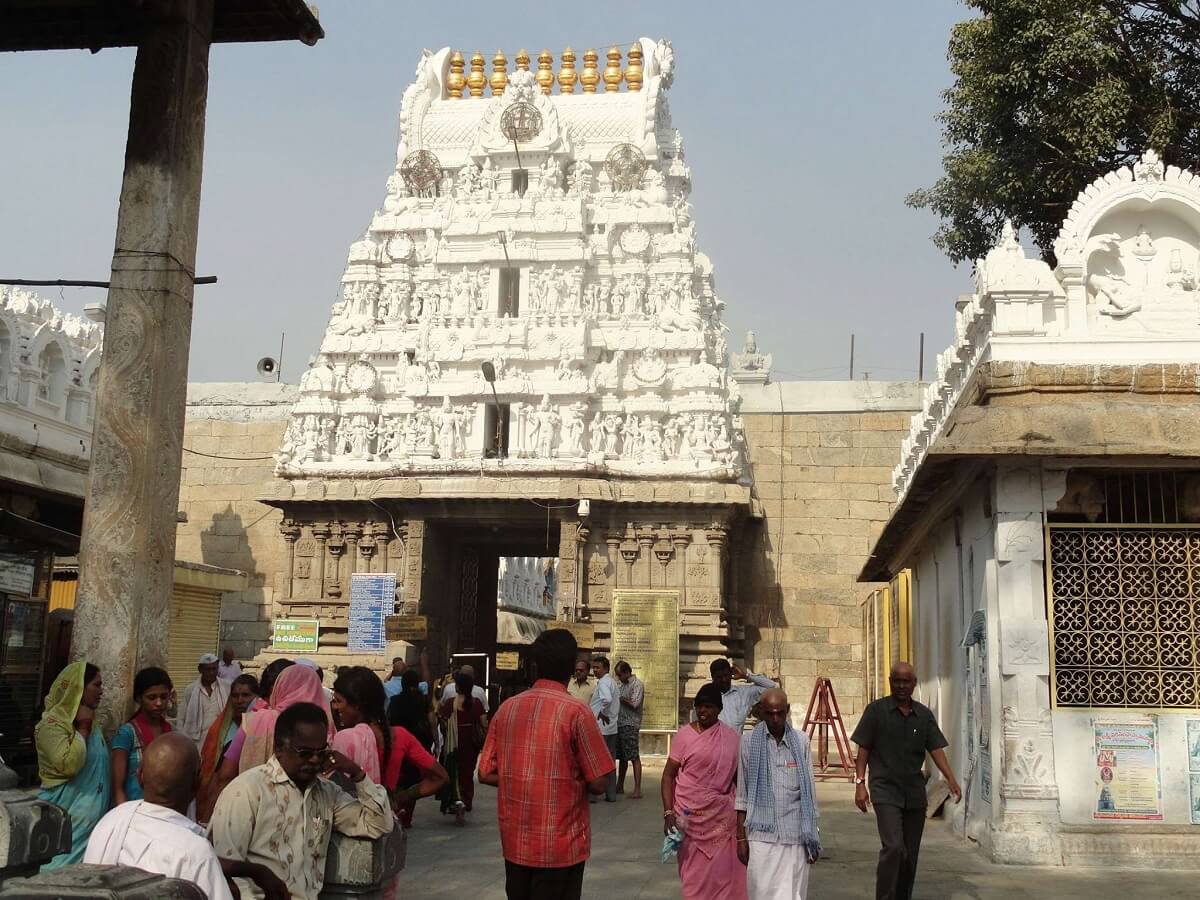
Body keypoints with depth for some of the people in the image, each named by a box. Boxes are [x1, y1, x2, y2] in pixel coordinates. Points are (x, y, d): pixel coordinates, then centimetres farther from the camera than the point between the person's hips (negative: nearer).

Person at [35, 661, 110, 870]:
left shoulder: (91, 723, 15)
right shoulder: (52, 723, -11)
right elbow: (68, 765, -22)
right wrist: (82, 729, -16)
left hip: (93, 815, 8)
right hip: (67, 819, -8)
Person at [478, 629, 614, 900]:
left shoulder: (507, 708, 1)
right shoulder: (575, 711, -13)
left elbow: (486, 774, 5)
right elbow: (599, 784, -12)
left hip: (515, 843, 4)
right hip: (560, 846, -4)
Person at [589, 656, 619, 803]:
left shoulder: (603, 682, -14)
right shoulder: (612, 682, 16)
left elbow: (607, 699, -33)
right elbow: (617, 704, 22)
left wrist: (602, 713, -20)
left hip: (600, 727, -9)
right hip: (612, 728, 9)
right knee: (610, 761, 10)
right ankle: (611, 794, 13)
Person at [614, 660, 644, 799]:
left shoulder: (637, 684, -8)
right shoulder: (622, 685, 17)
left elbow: (634, 704, -17)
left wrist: (621, 699, -8)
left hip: (630, 725, -8)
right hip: (620, 724, 8)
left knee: (634, 757, -8)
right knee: (622, 757, 15)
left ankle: (637, 790, -9)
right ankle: (620, 786, 23)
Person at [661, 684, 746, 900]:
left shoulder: (732, 738, 3)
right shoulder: (685, 734, -4)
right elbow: (668, 775, -3)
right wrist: (668, 812, -12)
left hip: (722, 818, 2)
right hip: (690, 815, -1)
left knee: (723, 875, 3)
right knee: (695, 875, 5)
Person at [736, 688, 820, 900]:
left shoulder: (801, 741, 6)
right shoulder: (749, 742, 1)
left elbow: (809, 789, 10)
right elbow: (741, 794, 4)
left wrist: (813, 835, 9)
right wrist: (741, 837, 2)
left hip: (795, 835, 1)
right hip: (761, 835, -1)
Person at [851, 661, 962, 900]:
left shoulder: (924, 714, 8)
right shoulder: (876, 710, -2)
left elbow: (936, 749, 3)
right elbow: (863, 750, -1)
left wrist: (951, 779, -11)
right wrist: (860, 783, -8)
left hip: (915, 793, 4)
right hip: (885, 791, -4)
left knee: (910, 854, 9)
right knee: (893, 847, -18)